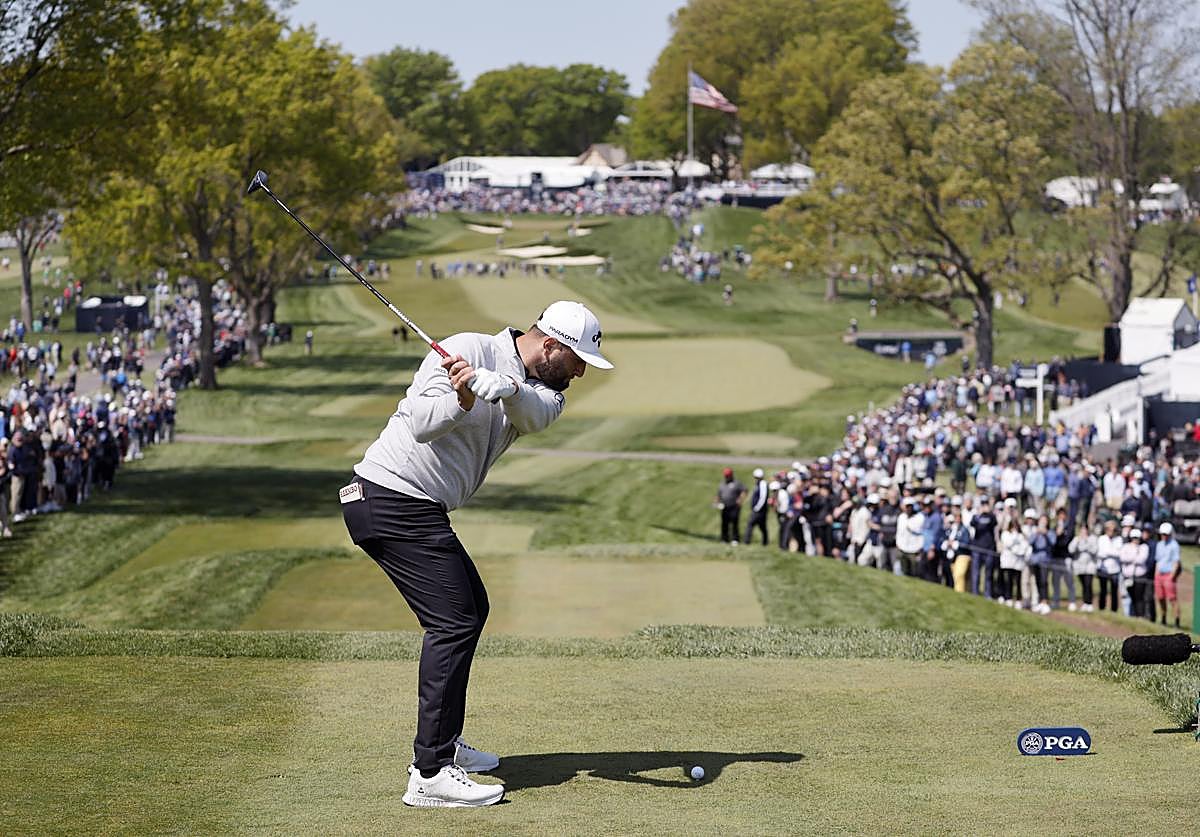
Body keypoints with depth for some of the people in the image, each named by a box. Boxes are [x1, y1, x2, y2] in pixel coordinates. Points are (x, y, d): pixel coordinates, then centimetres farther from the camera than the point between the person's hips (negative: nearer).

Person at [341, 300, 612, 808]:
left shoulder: (543, 389, 9)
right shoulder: (469, 350, -12)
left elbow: (537, 415, -16)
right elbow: (421, 424, -22)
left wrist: (503, 388, -36)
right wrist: (463, 401, -40)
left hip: (422, 511, 10)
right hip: (393, 496, -10)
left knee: (470, 608, 20)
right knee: (453, 622, -14)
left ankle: (442, 743, 31)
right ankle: (430, 776, -19)